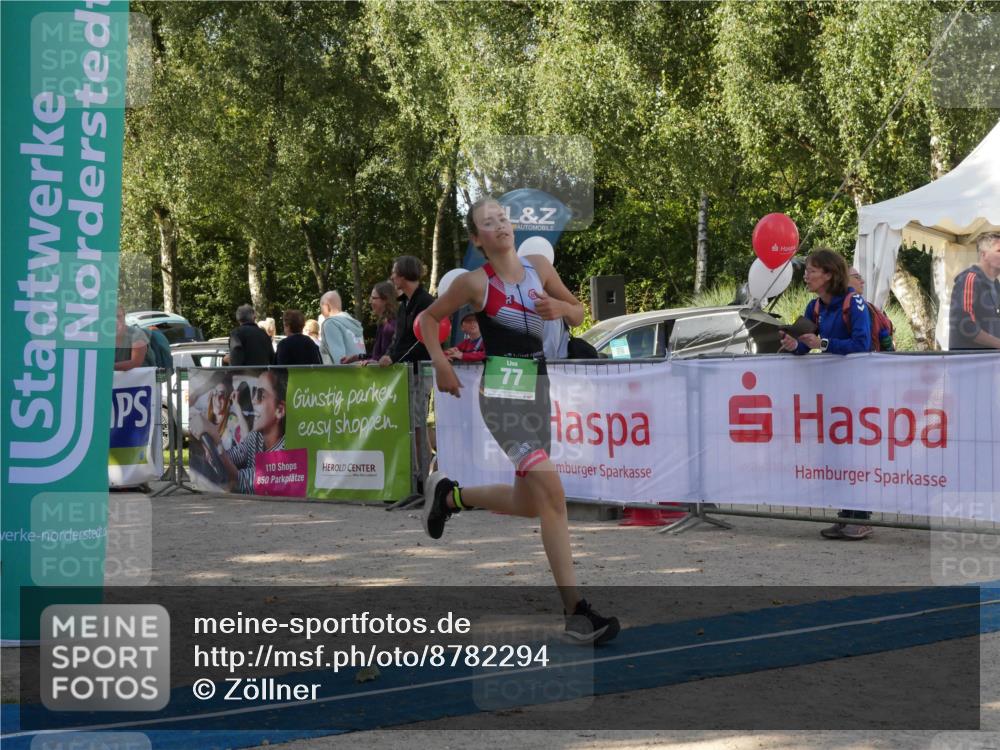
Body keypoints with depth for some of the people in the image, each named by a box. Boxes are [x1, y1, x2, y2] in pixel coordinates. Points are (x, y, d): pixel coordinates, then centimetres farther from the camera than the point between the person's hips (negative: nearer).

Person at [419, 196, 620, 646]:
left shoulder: (539, 269, 6)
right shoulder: (475, 283, -5)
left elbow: (579, 313, 15)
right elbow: (429, 317, 7)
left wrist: (560, 309, -6)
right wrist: (441, 364, -5)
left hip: (537, 389, 6)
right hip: (501, 392, -6)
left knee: (528, 505, 13)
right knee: (551, 489, -22)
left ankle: (449, 495, 39)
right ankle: (575, 611, -20)